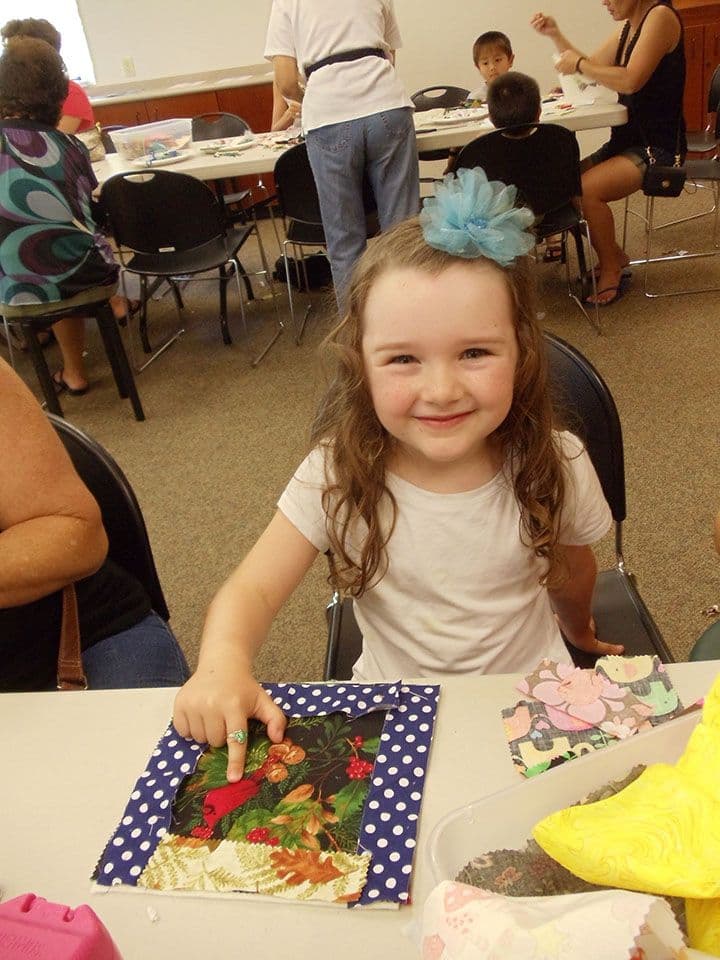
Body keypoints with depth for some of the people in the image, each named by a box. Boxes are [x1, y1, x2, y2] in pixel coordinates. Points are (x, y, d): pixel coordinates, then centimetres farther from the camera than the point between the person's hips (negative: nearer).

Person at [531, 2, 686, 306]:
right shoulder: (627, 27, 12)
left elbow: (630, 80, -25)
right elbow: (591, 67, 20)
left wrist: (579, 64, -14)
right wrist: (555, 34, 8)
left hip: (658, 147, -9)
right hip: (627, 140, 9)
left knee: (586, 189, -28)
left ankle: (610, 268, -5)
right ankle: (615, 255, 13)